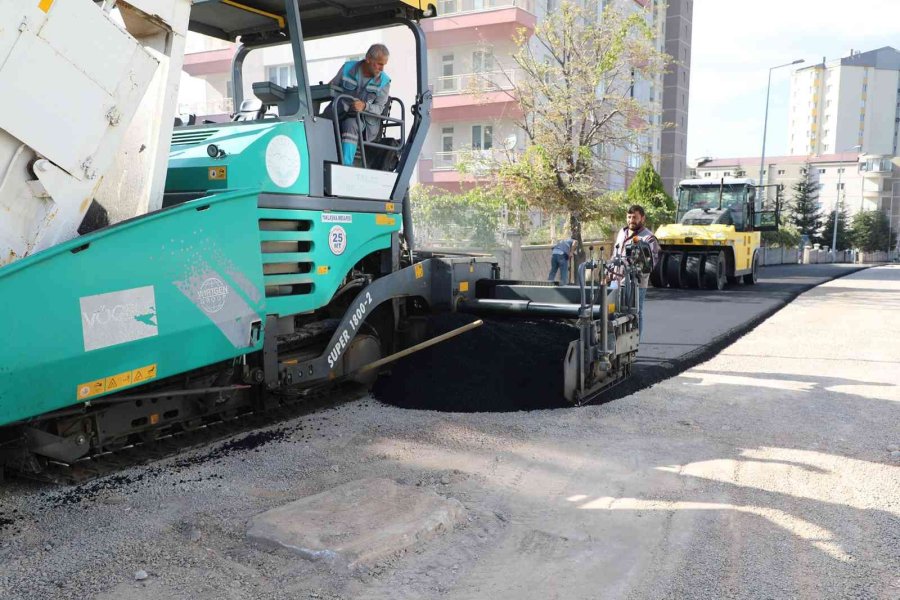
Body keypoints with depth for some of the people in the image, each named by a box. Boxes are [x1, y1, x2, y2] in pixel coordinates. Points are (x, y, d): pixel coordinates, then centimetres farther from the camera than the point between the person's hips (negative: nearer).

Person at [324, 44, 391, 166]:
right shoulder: (348, 67, 1)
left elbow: (379, 108, -4)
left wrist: (364, 106, -24)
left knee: (350, 125, -36)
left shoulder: (384, 81, -1)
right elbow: (333, 89, 12)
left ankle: (346, 165, -43)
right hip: (338, 114, 3)